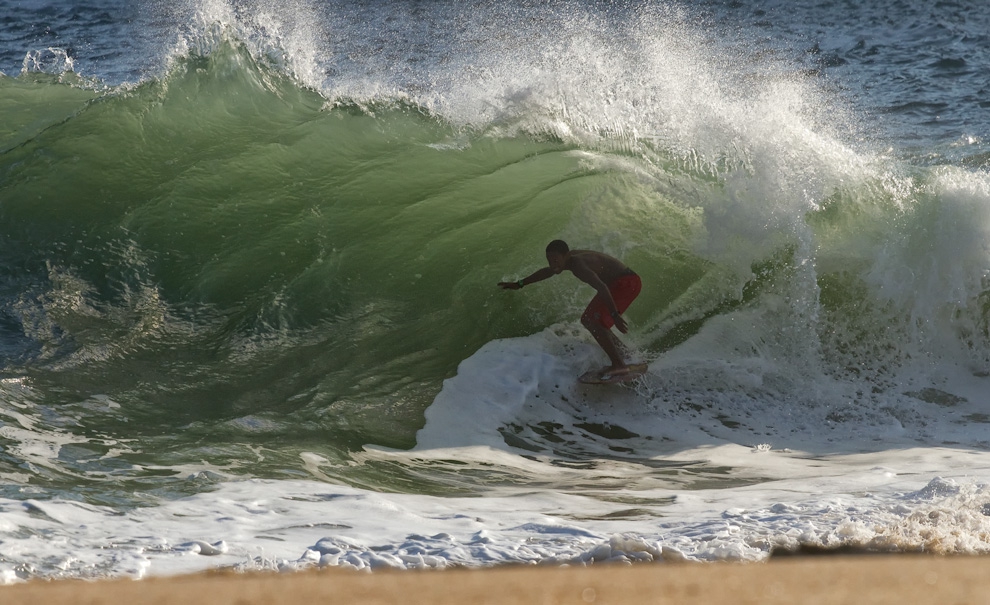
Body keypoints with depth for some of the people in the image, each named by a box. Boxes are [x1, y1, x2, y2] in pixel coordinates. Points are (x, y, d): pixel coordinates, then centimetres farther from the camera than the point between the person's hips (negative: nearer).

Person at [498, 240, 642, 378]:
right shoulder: (570, 257, 5)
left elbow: (601, 287, -37)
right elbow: (547, 272, 25)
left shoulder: (577, 265, -26)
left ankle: (619, 365, -22)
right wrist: (519, 284, 36)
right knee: (587, 320, 15)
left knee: (593, 323, -19)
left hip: (627, 283, -10)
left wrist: (615, 315, -42)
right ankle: (624, 352, 18)